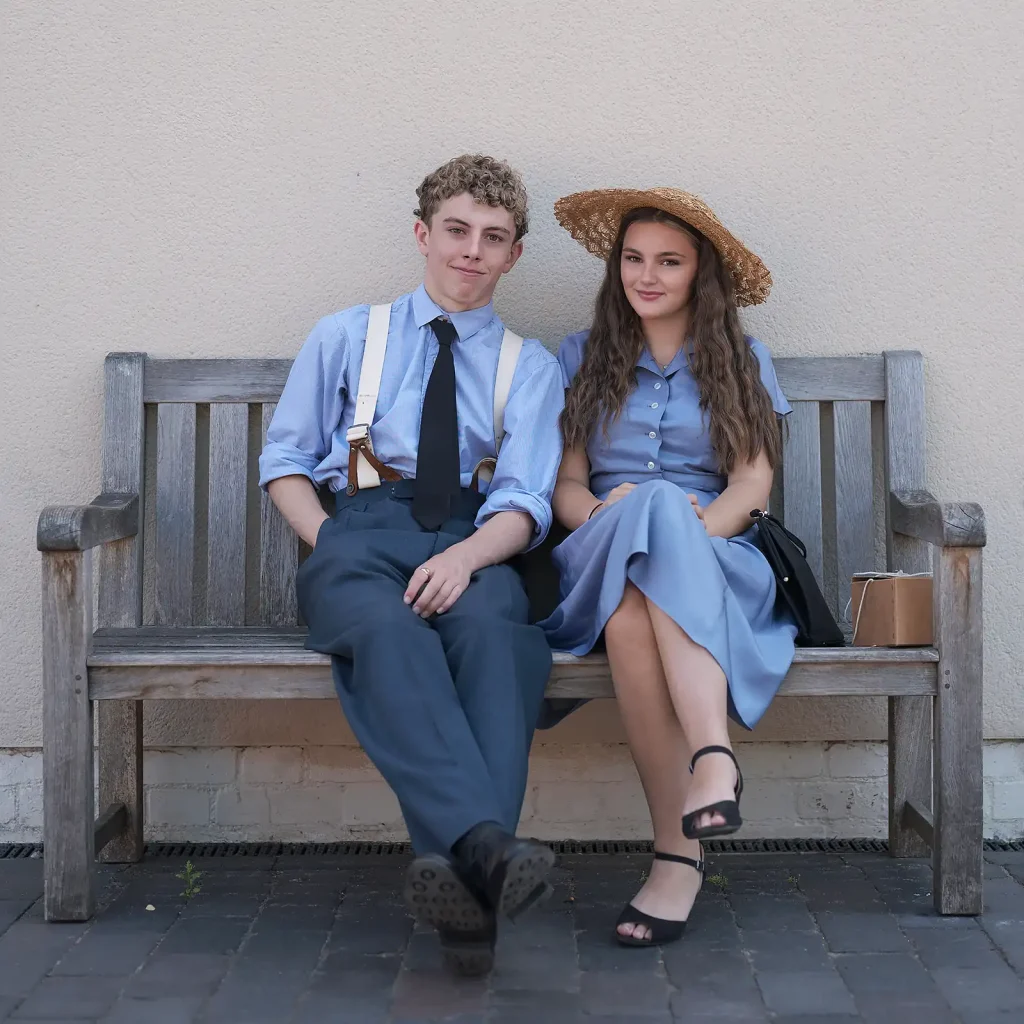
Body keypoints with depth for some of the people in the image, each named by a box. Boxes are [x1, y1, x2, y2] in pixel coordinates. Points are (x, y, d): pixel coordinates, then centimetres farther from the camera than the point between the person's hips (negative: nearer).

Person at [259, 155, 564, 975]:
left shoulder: (530, 367, 20)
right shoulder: (346, 338, 21)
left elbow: (525, 502, 6)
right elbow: (286, 461, 17)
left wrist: (465, 556, -17)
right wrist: (328, 544, -4)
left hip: (473, 543, 1)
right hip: (360, 530, 0)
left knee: (491, 625, -37)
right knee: (388, 630, -37)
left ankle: (464, 871, -51)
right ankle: (486, 844, -54)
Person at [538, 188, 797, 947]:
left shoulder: (743, 363, 17)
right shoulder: (582, 358, 19)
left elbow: (752, 488, 5)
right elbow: (565, 485, 10)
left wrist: (693, 529, -16)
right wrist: (605, 512, -14)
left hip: (719, 559, -1)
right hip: (601, 563, 1)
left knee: (635, 609, -38)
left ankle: (678, 852, -49)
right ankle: (713, 762, -43)